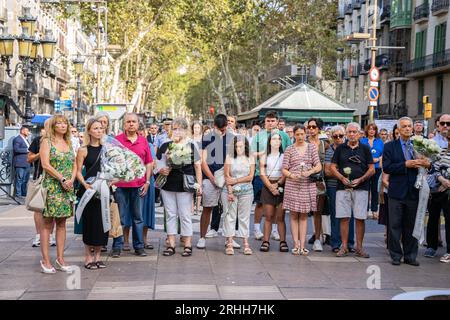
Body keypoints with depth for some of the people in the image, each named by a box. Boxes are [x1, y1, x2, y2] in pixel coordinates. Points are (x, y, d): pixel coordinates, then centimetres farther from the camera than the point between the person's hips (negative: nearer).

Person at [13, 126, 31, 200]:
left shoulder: (26, 139, 23)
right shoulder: (17, 139, -7)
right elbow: (16, 149, -21)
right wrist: (27, 150, -17)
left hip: (27, 163, 9)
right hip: (20, 163, -9)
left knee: (26, 179, 10)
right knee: (19, 179, -6)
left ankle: (24, 194, 16)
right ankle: (18, 195, -4)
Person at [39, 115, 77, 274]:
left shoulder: (69, 143, 16)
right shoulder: (47, 141, -1)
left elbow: (75, 166, 12)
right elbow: (45, 165, -11)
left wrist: (71, 180, -6)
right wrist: (62, 179, -15)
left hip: (67, 188, 6)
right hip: (51, 187, -5)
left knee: (62, 223, 8)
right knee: (47, 223, -2)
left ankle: (60, 259, 12)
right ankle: (45, 260, -1)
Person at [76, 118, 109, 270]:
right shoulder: (83, 150, -2)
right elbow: (78, 171, -4)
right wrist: (85, 184, -19)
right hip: (89, 190, -4)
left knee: (102, 222, 5)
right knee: (90, 222, -1)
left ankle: (97, 256, 17)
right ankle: (88, 256, 11)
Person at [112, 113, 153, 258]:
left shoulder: (143, 141, 9)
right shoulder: (116, 140, 1)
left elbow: (149, 163, 12)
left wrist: (147, 182, 4)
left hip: (139, 185, 2)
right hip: (120, 184, -2)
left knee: (138, 217, 9)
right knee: (120, 217, 3)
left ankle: (139, 246, 17)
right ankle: (117, 247, 11)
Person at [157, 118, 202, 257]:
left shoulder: (191, 146, 3)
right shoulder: (165, 146, 8)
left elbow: (197, 166, 4)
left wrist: (199, 184, -2)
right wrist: (160, 170, -11)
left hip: (185, 186, -3)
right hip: (167, 186, 3)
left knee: (185, 216, 2)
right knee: (171, 215, 8)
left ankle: (188, 245, 9)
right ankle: (171, 245, 14)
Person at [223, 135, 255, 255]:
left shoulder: (250, 158, 4)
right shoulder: (229, 157, 1)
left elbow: (250, 177, -1)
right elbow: (227, 176, -3)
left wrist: (236, 180, -9)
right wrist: (230, 191, -9)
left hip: (246, 191, 1)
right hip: (231, 190, -1)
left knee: (244, 217, 4)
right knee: (230, 216, 0)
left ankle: (246, 244, 6)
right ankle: (229, 243, 3)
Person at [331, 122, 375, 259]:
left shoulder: (365, 149, 7)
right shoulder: (340, 148, 9)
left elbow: (372, 169, 5)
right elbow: (333, 167, 9)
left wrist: (360, 180, -9)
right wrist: (342, 178, -8)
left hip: (361, 187, -1)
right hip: (343, 187, 1)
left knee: (360, 218, -1)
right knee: (344, 218, 0)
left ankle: (359, 247, 8)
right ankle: (344, 247, 7)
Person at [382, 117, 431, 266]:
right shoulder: (390, 146, 1)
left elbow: (425, 163, 9)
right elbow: (386, 168, -9)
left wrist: (427, 164, -14)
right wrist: (405, 165, -18)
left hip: (413, 192, 2)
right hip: (397, 192, -2)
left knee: (411, 226, 9)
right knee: (395, 226, 3)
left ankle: (410, 256, 19)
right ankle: (396, 255, 14)